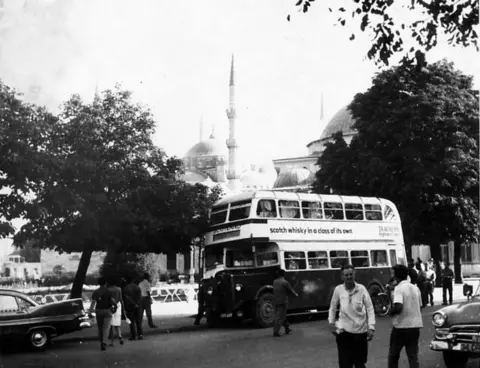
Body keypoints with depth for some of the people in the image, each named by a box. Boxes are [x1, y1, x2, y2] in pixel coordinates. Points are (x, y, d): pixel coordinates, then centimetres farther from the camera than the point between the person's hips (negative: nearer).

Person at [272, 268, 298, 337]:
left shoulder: (275, 282, 6)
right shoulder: (285, 282, -14)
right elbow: (290, 290, -4)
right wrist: (295, 294, 18)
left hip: (276, 302, 7)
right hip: (283, 302, -7)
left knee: (283, 316, 19)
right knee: (280, 317, -3)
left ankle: (287, 329, 30)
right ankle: (276, 332, -5)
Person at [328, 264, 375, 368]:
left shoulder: (361, 289, -10)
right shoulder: (338, 289, -7)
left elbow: (370, 308, -6)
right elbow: (333, 307, 9)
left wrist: (371, 327, -11)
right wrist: (331, 322, 4)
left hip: (360, 330, 0)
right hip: (344, 330, 0)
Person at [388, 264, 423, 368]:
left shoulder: (399, 288, -13)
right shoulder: (415, 288, 7)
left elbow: (398, 307, -26)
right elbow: (419, 305, 15)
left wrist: (391, 312, -7)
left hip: (401, 326, -5)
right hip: (415, 325, 5)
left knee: (393, 355, 11)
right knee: (413, 356, 6)